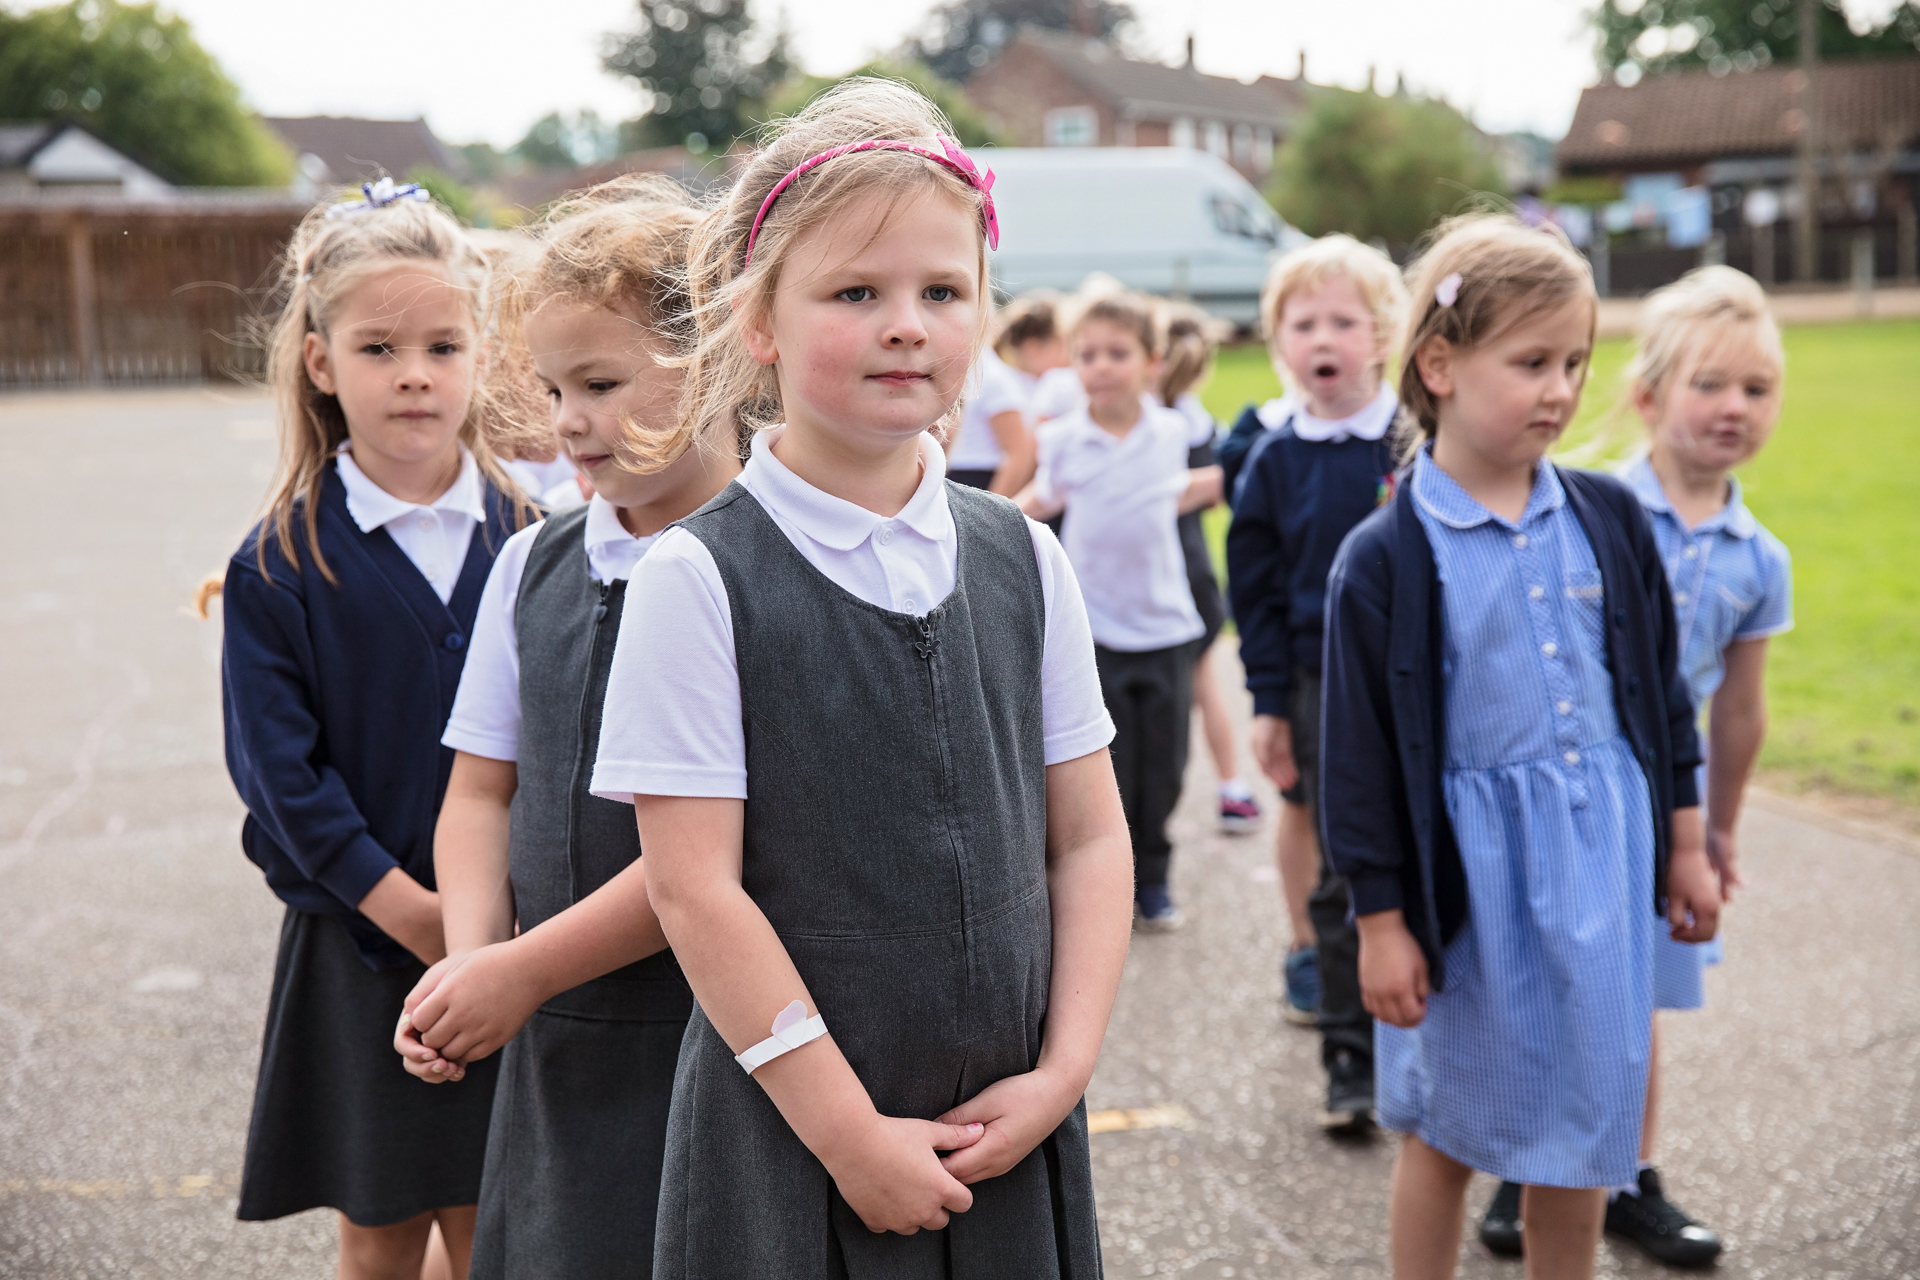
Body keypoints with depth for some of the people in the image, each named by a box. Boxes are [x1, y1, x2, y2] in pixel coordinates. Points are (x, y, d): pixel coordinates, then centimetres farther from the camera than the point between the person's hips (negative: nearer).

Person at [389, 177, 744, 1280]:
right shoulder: (532, 566, 9)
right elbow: (483, 790, 11)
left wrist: (523, 971, -13)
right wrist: (471, 956, -6)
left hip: (722, 1038, -5)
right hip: (556, 1043, 6)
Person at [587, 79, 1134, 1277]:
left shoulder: (1024, 561, 2)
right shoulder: (698, 581, -10)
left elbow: (1091, 840, 5)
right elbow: (697, 890, -13)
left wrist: (1064, 1070, -4)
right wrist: (850, 1132, -13)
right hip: (791, 1131, -3)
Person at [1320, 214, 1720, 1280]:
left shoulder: (1607, 519, 1)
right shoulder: (1385, 558, -11)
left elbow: (1661, 691, 11)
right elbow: (1363, 755, -9)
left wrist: (1683, 847, 13)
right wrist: (1381, 922, -8)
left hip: (1603, 853, 4)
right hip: (1472, 868, -4)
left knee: (1584, 1126, 13)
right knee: (1447, 1129, 12)